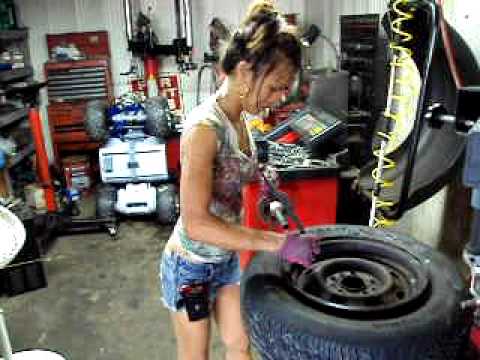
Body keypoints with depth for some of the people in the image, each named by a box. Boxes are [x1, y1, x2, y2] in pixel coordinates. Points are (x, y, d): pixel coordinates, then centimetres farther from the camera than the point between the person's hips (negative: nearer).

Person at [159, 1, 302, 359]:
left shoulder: (240, 119, -4)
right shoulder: (205, 126, -29)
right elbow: (196, 224, -34)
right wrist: (275, 242, -33)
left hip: (226, 259, 7)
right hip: (191, 266, -7)